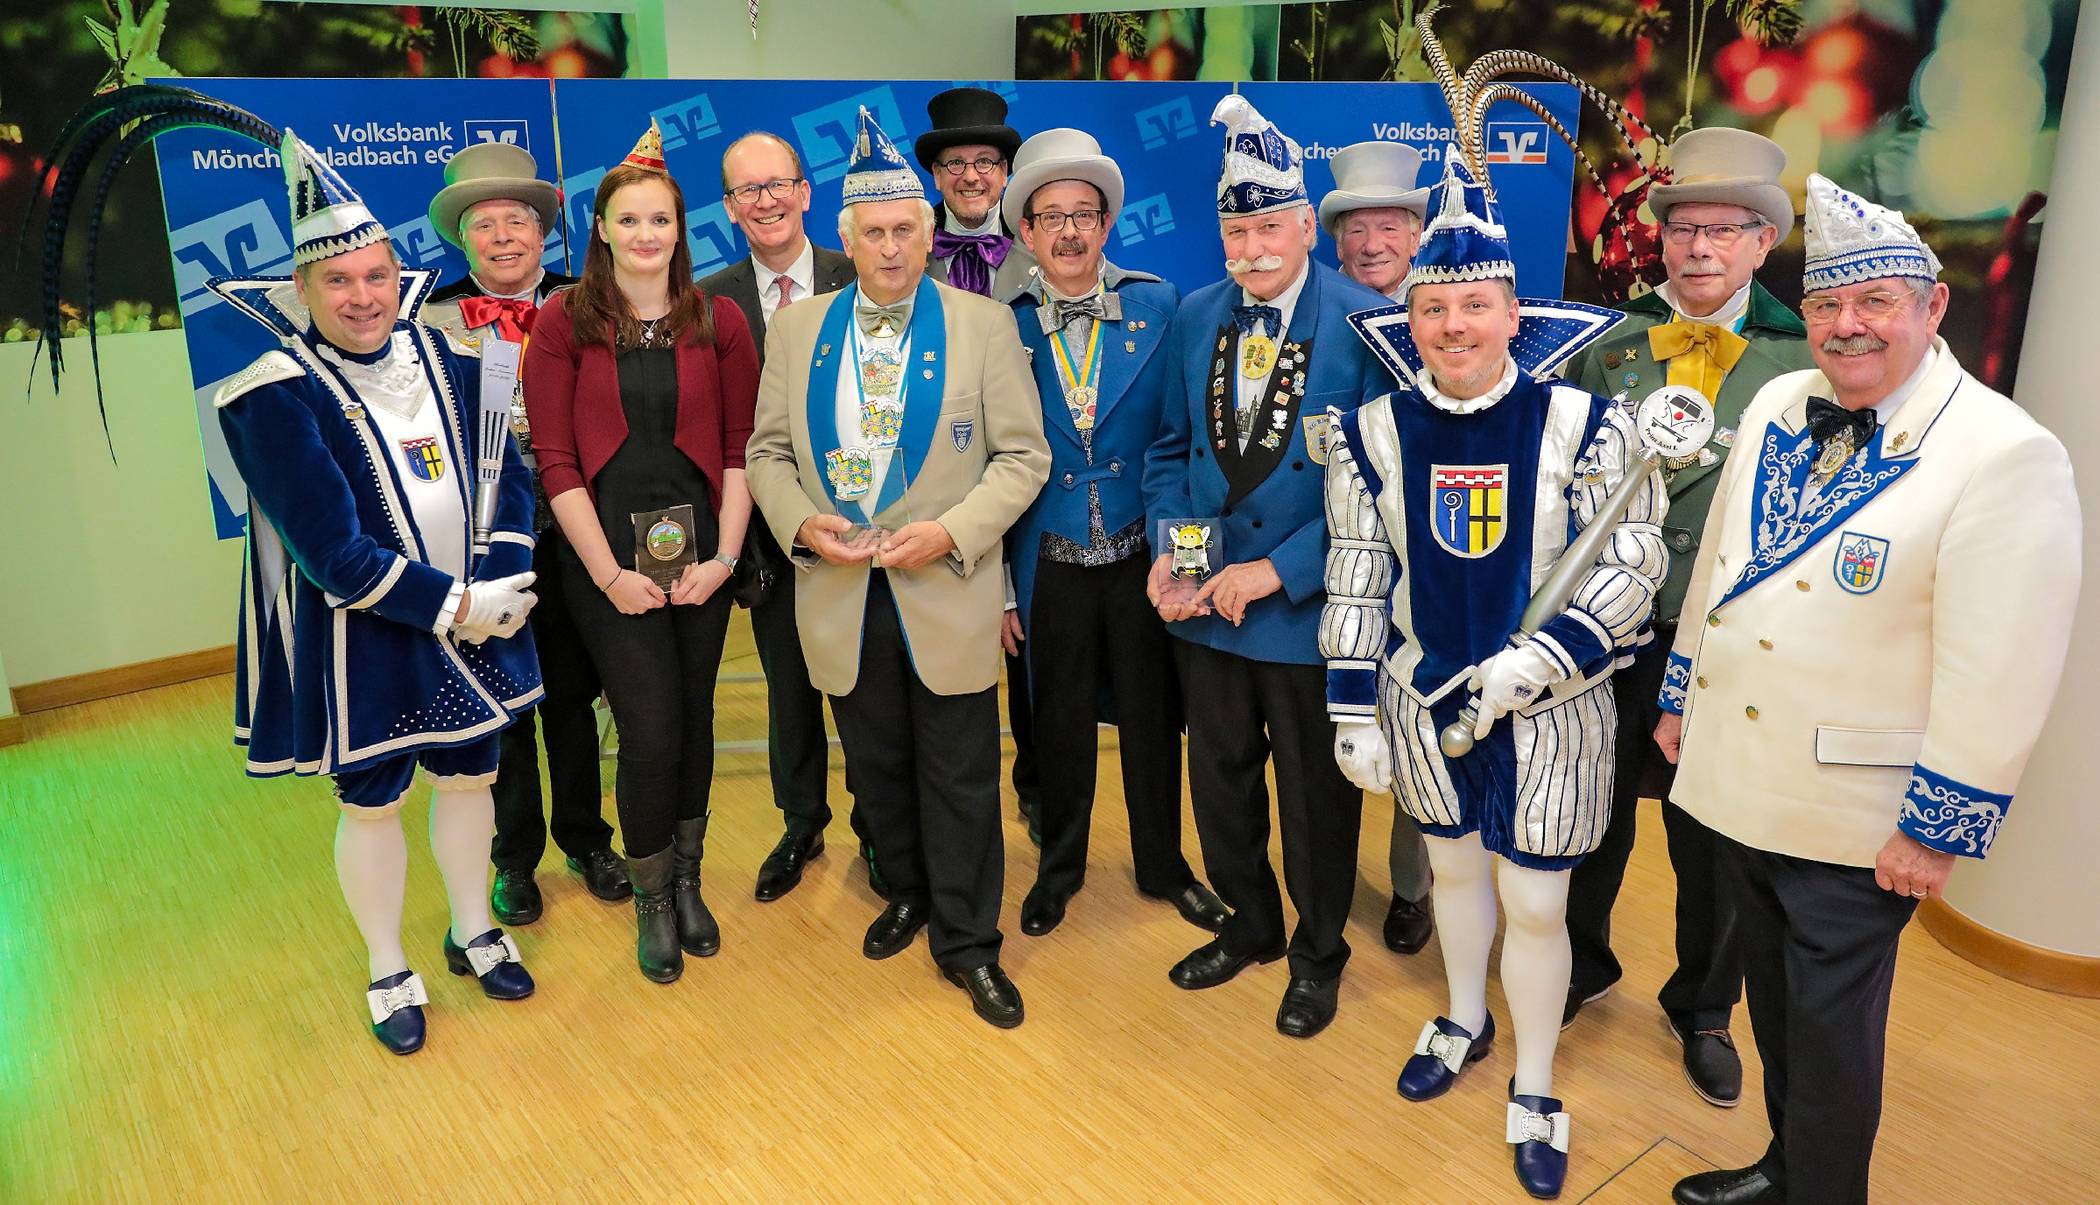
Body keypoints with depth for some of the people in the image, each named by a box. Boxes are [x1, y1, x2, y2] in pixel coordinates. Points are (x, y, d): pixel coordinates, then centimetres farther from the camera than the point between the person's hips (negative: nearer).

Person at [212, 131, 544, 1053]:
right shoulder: (276, 398, -17)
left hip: (476, 621, 5)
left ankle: (472, 932, 40)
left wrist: (504, 582, -13)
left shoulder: (446, 358, -1)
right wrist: (454, 604, -20)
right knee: (372, 803, 12)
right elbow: (332, 549, -21)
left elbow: (507, 475, 1)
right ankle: (388, 974, 32)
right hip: (361, 646, -4)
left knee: (469, 775, 18)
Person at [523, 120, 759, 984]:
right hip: (608, 555, -2)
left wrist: (724, 554, -6)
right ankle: (652, 902, 21)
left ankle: (686, 880, 32)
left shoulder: (718, 320, 4)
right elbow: (556, 460, -4)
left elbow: (740, 449, 4)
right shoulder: (564, 321, 0)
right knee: (651, 732, -3)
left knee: (694, 720, 10)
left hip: (701, 552, 2)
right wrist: (609, 573, -10)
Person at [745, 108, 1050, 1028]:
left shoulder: (984, 325, -3)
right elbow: (768, 451, 9)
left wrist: (948, 532, -17)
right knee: (876, 771, 17)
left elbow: (1023, 454, -4)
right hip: (839, 599, 3)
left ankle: (966, 942, 21)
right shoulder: (796, 329, 5)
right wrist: (800, 523, -10)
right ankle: (908, 894, 39)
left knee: (960, 780, 6)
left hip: (948, 598, -3)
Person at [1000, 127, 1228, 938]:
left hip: (1142, 556, 0)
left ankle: (1163, 865, 34)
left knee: (1152, 718, 12)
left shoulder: (1159, 308, -3)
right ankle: (1059, 866, 35)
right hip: (1051, 563, 0)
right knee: (1059, 723, 13)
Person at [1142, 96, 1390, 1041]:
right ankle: (1251, 924, 43)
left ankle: (1317, 956, 36)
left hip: (1310, 607, -4)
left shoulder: (1367, 324, -13)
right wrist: (1167, 550, -6)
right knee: (1218, 778, 18)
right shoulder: (1194, 317, 3)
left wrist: (1279, 570, -20)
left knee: (1315, 792, 13)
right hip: (1204, 601, 5)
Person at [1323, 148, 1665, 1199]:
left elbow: (1635, 562, -9)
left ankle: (1534, 1091, 30)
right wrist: (1354, 713, 1)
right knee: (1454, 865, 21)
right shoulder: (1373, 433, -4)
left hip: (1550, 706, -2)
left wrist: (1539, 661, -20)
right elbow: (1355, 581, 0)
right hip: (1425, 699, 3)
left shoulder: (1581, 425, -12)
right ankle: (1465, 1021, 47)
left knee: (1535, 902, 5)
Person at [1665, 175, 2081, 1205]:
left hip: (1855, 814, -6)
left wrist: (1938, 831, -15)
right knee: (1771, 995, 22)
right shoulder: (1775, 408, 2)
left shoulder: (2008, 457, -18)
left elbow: (1999, 677, -18)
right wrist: (1680, 695, 15)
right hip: (1739, 778, 6)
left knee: (1831, 1026, 10)